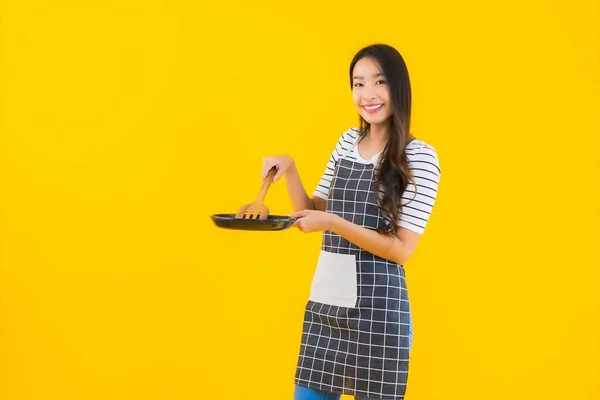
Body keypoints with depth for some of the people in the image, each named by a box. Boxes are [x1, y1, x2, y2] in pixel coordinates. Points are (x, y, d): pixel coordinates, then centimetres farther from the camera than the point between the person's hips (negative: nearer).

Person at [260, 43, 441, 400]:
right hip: (324, 302, 6)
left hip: (376, 307, -6)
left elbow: (402, 249, -13)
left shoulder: (420, 156, -9)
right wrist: (289, 172, -3)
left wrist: (333, 223, -21)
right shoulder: (348, 141, 9)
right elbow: (313, 214, 13)